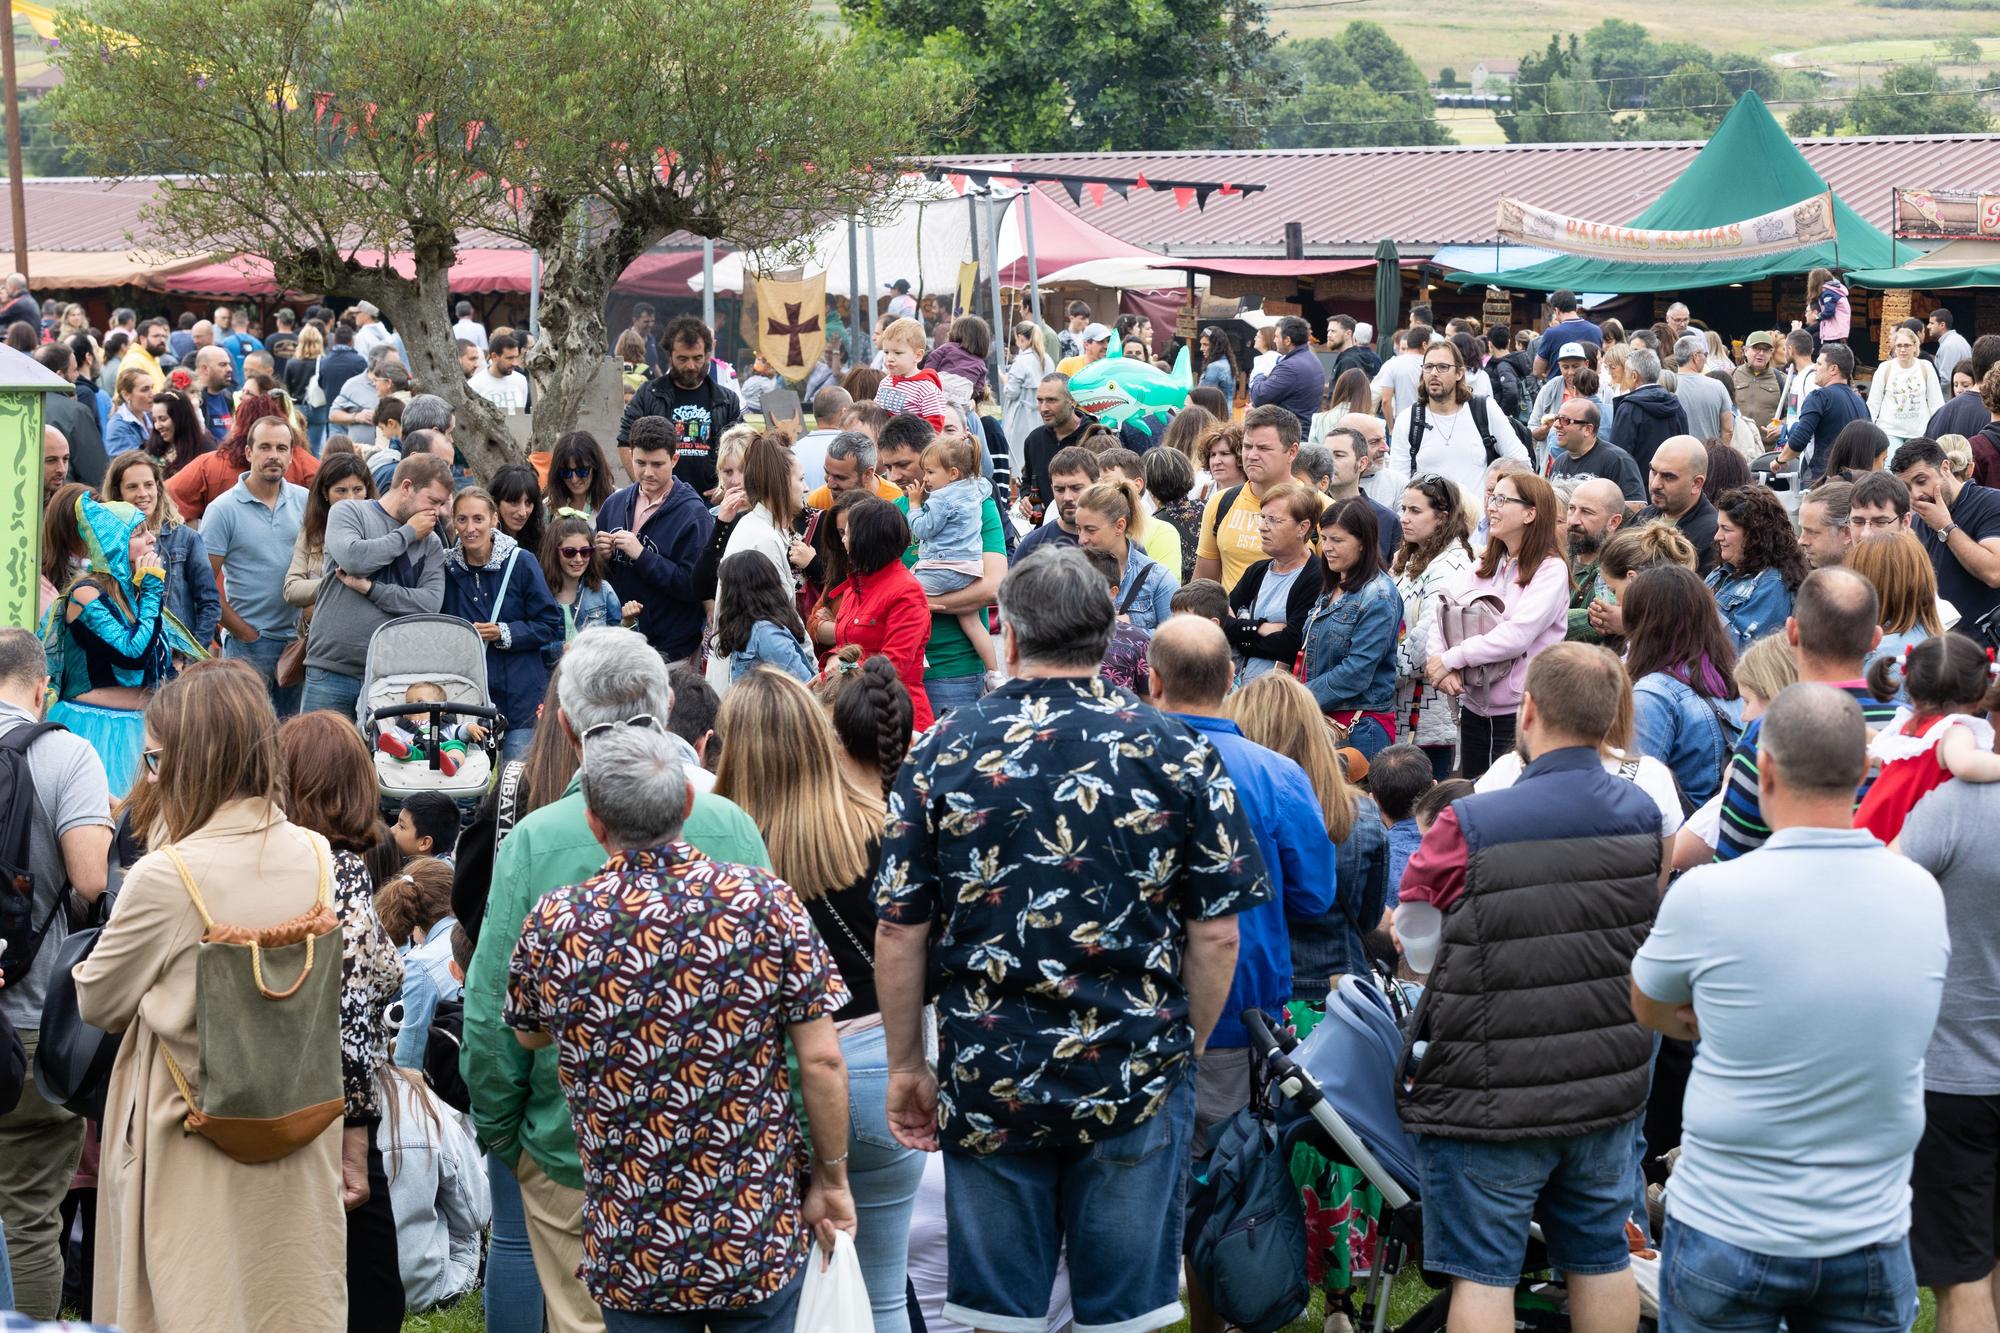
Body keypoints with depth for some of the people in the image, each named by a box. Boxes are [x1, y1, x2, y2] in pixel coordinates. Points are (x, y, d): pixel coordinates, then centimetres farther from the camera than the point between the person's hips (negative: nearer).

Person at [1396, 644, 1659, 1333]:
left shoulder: (1470, 826, -20)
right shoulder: (1645, 815, -3)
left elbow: (1417, 947, -8)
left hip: (1492, 1103, -5)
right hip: (1611, 1088, 5)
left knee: (1482, 1273, 5)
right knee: (1602, 1260, 18)